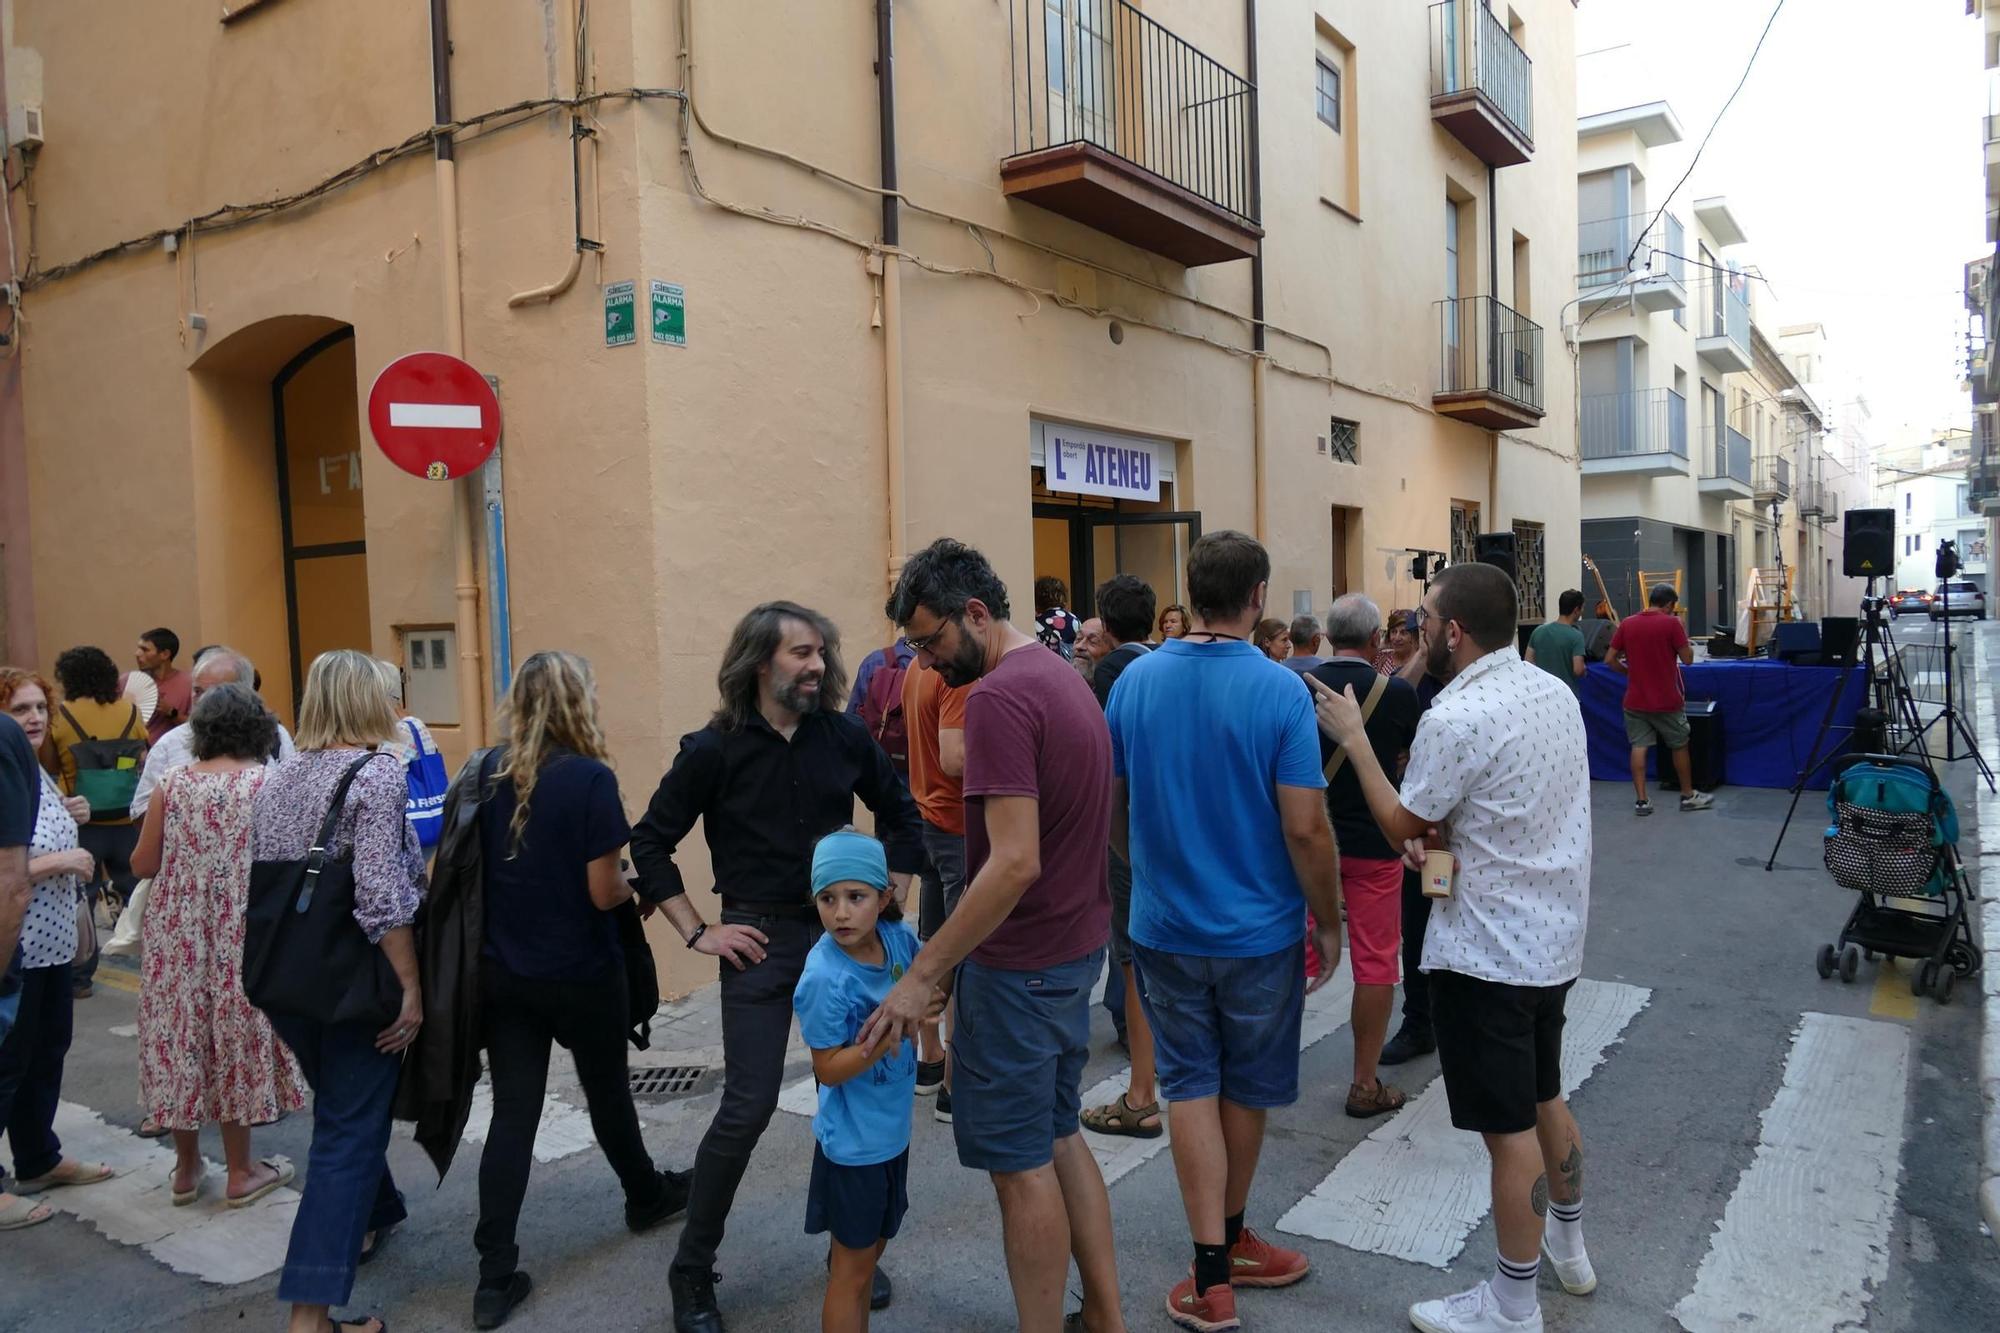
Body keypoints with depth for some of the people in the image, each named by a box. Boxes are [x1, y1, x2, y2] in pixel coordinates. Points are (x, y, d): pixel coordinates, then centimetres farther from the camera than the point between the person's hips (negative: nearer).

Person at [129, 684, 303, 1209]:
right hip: (242, 936, -2)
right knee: (235, 1035, 8)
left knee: (180, 1034, 13)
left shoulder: (173, 783, -1)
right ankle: (240, 1171, 18)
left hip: (175, 934, 3)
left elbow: (142, 864, 2)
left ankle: (186, 1165, 26)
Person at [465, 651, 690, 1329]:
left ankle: (496, 1276, 8)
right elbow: (604, 892, -18)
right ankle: (647, 1196, 42)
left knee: (512, 1115, 7)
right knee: (607, 1092, 18)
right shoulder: (590, 777, -19)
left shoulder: (490, 773, -2)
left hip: (503, 971, 4)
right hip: (580, 975, -4)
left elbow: (478, 865, 9)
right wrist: (634, 886, 2)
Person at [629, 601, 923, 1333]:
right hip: (759, 941, -3)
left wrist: (890, 898, 7)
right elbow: (650, 842, -1)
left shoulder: (844, 736, -1)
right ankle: (692, 1270, 17)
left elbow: (900, 812, 13)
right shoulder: (713, 749, -8)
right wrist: (697, 932, -5)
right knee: (747, 1108, -3)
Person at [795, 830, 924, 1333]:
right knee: (853, 1268, 10)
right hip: (853, 1141, -6)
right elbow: (827, 1070, -21)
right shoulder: (824, 978, -27)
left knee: (870, 1250, 24)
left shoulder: (898, 938, -11)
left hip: (892, 1128, 6)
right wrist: (880, 1041, -34)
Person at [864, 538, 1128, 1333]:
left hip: (1021, 962, -10)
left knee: (1019, 1163, 5)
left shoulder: (998, 697, -20)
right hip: (1075, 947, 10)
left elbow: (1015, 862, -27)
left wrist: (922, 975, -22)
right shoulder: (1064, 678, 9)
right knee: (1058, 1137, 20)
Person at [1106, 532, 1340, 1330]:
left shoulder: (1136, 681, -4)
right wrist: (1329, 923, -3)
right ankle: (1231, 1241, 37)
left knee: (1191, 1088, 11)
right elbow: (1305, 828, -17)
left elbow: (1112, 806, 5)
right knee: (1247, 1089, 18)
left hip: (1164, 926, 2)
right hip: (1258, 928, -2)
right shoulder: (1279, 692, -16)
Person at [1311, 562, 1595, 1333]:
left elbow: (1401, 828, -12)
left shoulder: (1456, 717, -24)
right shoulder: (1555, 692, 4)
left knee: (1509, 1127, 3)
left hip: (1487, 952, -9)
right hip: (1554, 937, 9)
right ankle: (1567, 1246, 43)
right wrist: (1443, 830, -1)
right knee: (1545, 1098, 25)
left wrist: (1352, 737, -5)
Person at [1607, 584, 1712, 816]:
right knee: (1679, 746, 13)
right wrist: (1682, 631, 6)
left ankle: (1641, 800, 2)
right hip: (1667, 701, -3)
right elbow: (1687, 659, -6)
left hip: (1635, 700, 3)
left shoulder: (1627, 624, 0)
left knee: (1639, 748, 3)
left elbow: (1610, 660, 2)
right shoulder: (1671, 624, -11)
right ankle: (1688, 796, 24)